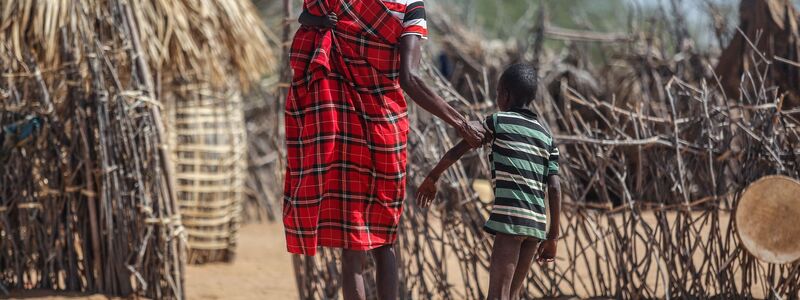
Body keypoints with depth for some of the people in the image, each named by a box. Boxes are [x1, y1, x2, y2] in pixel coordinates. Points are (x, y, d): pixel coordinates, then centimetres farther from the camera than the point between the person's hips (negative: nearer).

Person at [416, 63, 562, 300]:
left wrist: (432, 178, 23)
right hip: (536, 224, 6)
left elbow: (457, 151, 8)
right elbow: (554, 188, 10)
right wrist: (552, 236, 13)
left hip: (510, 218, -6)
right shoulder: (547, 136, 17)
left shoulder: (498, 121, 4)